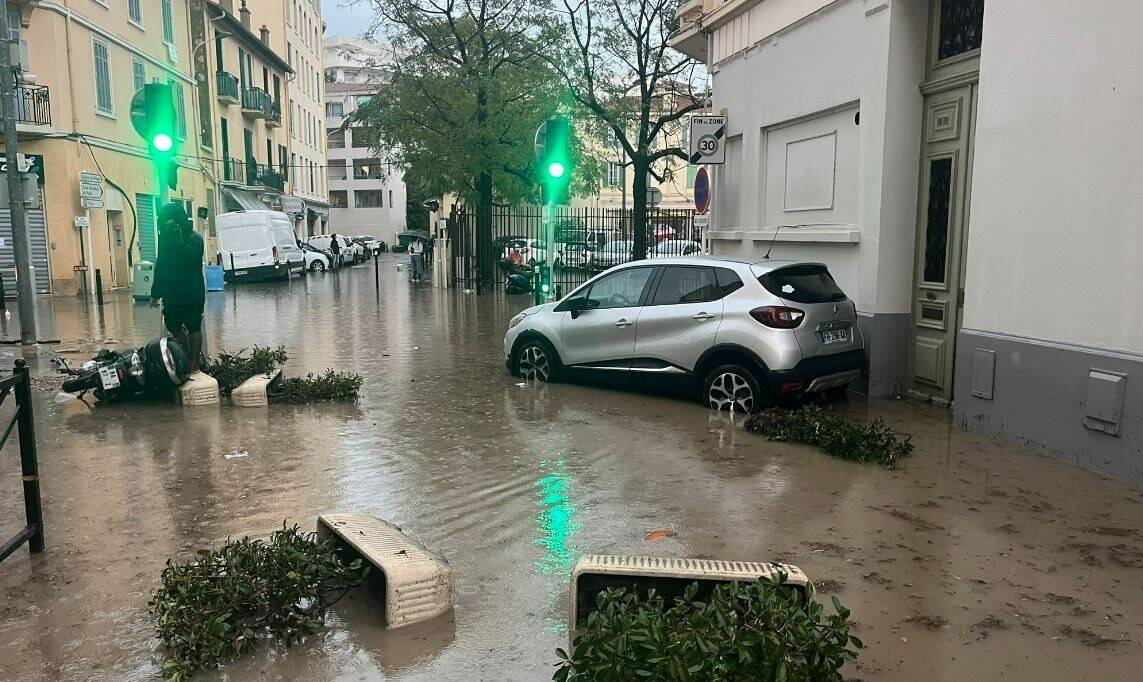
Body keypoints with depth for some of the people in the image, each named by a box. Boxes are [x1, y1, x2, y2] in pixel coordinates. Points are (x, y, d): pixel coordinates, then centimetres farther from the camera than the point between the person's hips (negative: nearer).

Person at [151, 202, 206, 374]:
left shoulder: (194, 238, -11)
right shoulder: (167, 237, 10)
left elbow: (188, 258, -30)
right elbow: (161, 265, 14)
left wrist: (177, 237, -27)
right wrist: (156, 292, 14)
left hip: (192, 294, -7)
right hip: (172, 293, 7)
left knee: (193, 328, 1)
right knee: (173, 325, 11)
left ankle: (194, 363, 9)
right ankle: (186, 357, 25)